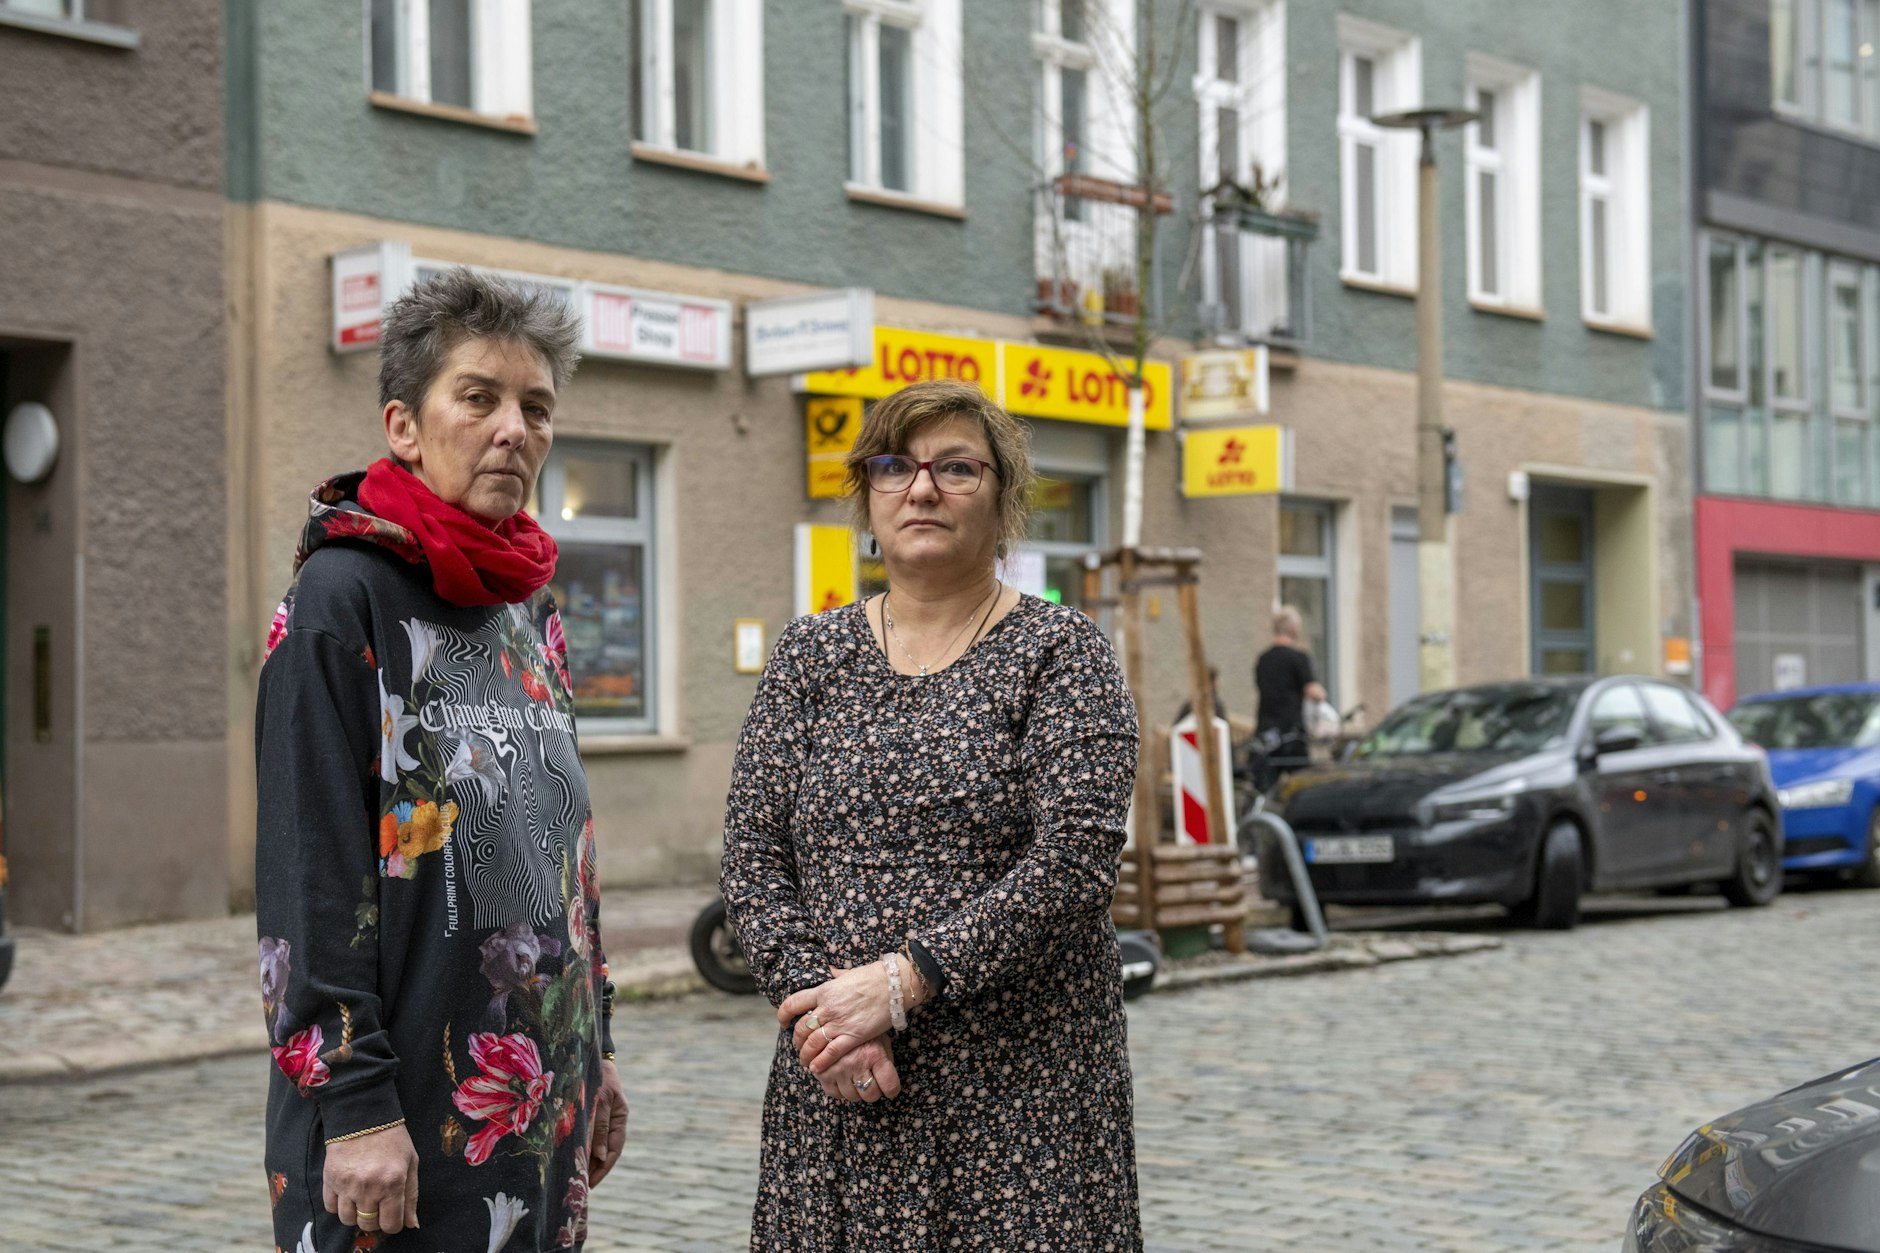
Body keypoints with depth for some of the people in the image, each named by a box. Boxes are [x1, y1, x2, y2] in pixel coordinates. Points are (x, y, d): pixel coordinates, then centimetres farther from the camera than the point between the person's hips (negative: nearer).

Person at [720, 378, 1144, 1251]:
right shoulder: (810, 654, 10)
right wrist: (815, 1000, -12)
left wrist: (899, 982, -17)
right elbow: (752, 857, 4)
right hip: (835, 1083, 3)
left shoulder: (1059, 652, -1)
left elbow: (1072, 861, -12)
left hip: (1019, 1081, -3)